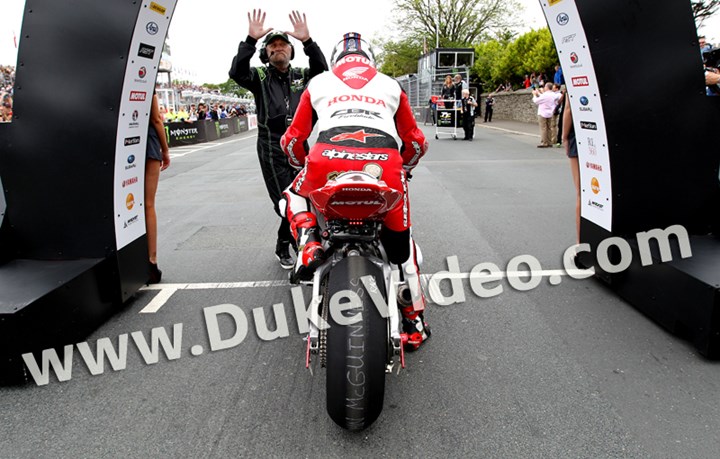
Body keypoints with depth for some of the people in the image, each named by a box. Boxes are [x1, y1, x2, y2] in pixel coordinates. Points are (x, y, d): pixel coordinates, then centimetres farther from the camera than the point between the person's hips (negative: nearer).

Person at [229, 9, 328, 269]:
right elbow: (237, 73, -15)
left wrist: (307, 41, -18)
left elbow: (322, 71, -5)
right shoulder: (260, 76, 5)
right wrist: (251, 40, -24)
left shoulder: (302, 76, 14)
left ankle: (284, 246, 25)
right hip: (272, 148, -3)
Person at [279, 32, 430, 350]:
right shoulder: (390, 85, 31)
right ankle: (415, 322, 28)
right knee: (400, 241, 21)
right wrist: (403, 168, 51)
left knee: (295, 196, 33)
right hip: (384, 159, 1)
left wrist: (305, 166, 47)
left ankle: (309, 245, 5)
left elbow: (292, 140, 28)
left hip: (329, 156, 0)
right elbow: (416, 141, 32)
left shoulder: (318, 83, 29)